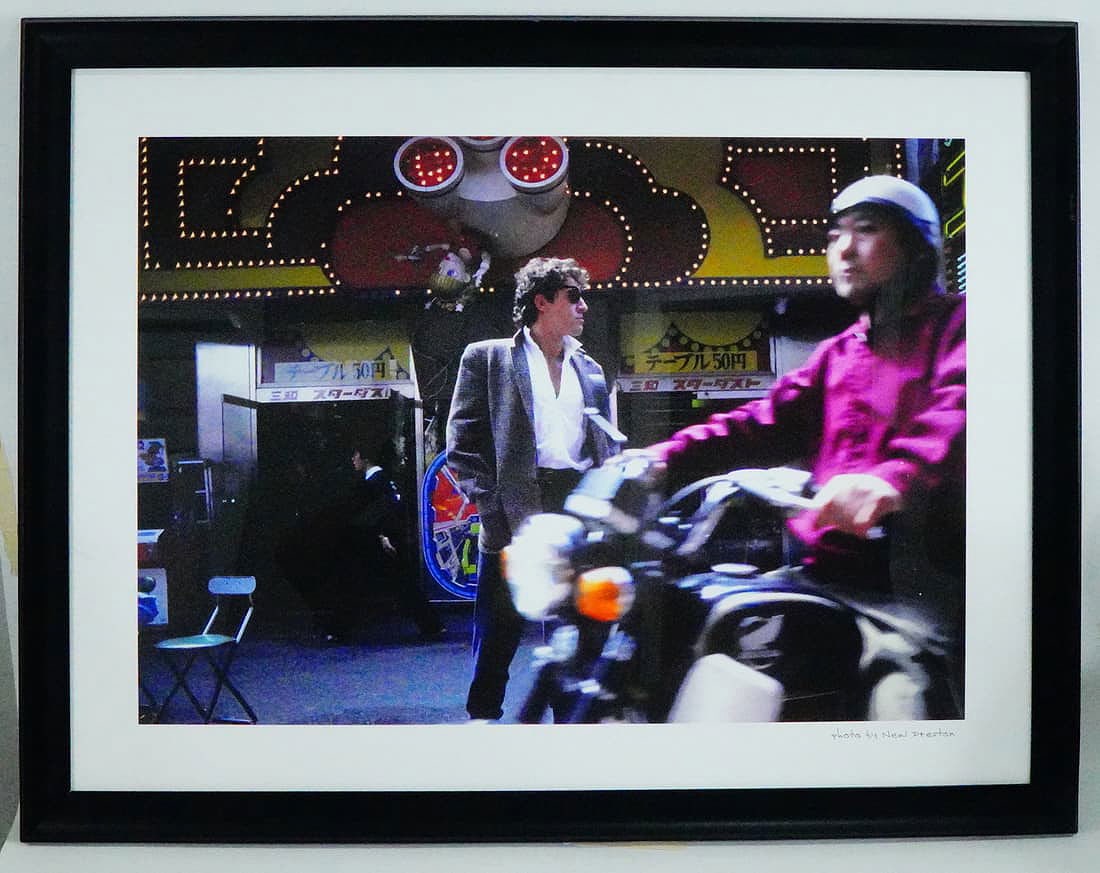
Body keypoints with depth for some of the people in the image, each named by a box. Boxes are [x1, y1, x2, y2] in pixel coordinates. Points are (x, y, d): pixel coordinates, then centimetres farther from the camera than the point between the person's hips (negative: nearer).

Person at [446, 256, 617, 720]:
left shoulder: (590, 371, 18)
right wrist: (492, 508, -11)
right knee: (496, 640, 1)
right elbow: (461, 445, -2)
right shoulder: (487, 357, 4)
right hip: (514, 520, -4)